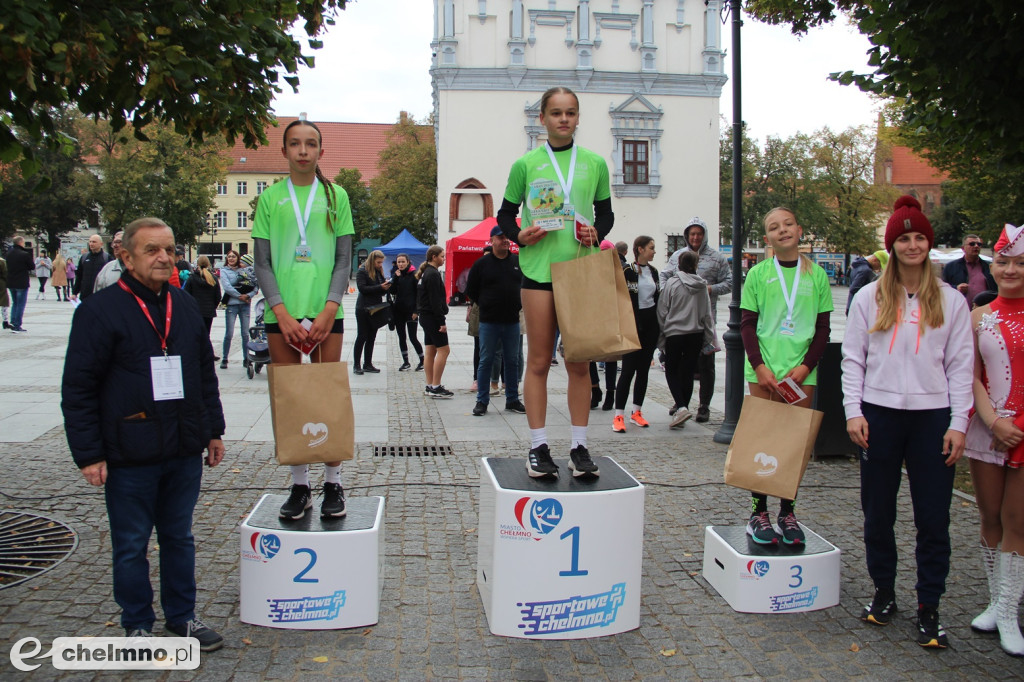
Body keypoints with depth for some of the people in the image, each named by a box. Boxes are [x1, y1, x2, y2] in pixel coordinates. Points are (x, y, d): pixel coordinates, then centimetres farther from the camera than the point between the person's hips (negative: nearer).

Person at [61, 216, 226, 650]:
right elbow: (78, 390, -9)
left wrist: (214, 430, 15)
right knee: (131, 546, 9)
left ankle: (182, 617, 30)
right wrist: (89, 454, -12)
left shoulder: (185, 308, 10)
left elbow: (206, 374, 18)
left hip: (185, 452, 5)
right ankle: (137, 625, 25)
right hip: (130, 457, -5)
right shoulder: (100, 310, -8)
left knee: (179, 537, 16)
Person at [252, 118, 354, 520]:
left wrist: (328, 310, -8)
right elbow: (262, 263, 5)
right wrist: (283, 314, -8)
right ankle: (300, 486, 11)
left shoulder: (335, 196, 8)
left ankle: (333, 484, 10)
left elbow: (344, 259, 5)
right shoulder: (270, 198, 8)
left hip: (326, 311, -1)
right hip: (282, 313, 1)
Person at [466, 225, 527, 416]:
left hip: (512, 321, 3)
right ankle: (482, 401, 9)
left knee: (512, 361, 9)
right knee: (486, 361, 2)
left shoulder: (518, 262, 6)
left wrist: (517, 305, 9)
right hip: (488, 322, -3)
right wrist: (486, 305, 4)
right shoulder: (481, 264, -2)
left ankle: (512, 400, 18)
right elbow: (471, 291, 5)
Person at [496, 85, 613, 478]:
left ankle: (579, 447, 14)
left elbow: (606, 212, 16)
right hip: (538, 268, -1)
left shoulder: (594, 163, 8)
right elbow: (505, 214, 9)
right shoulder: (526, 164, 3)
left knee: (579, 361, 5)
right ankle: (538, 448, 9)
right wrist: (519, 236, -11)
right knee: (539, 360, 2)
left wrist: (597, 233, -5)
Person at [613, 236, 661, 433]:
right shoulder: (628, 271, -9)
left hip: (650, 323, 6)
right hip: (633, 322, -6)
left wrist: (658, 325, 13)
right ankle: (619, 416, -6)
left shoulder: (653, 271, 11)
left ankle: (636, 412, 18)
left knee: (644, 369, 9)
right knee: (628, 369, -9)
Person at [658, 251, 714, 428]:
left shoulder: (672, 283, -8)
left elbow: (662, 312, -6)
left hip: (674, 333, -3)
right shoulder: (702, 286, 1)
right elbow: (707, 314, 5)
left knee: (671, 371, 7)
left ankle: (681, 407, -12)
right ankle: (683, 408, 14)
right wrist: (709, 338, 12)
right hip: (696, 334, 3)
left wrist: (662, 336, 3)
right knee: (688, 373, 10)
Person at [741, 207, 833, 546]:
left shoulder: (816, 275, 6)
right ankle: (759, 513, 9)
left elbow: (823, 329, 6)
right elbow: (747, 324, 2)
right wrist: (759, 366, -10)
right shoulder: (758, 273, 3)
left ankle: (788, 513, 14)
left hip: (801, 374, 1)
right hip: (763, 370, -1)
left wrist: (805, 366, -7)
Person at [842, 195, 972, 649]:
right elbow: (853, 359, 5)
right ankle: (883, 593, 26)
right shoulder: (869, 298, 6)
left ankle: (928, 609, 13)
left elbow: (961, 366, 4)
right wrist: (853, 411, -4)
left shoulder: (951, 301, 6)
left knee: (933, 518, 2)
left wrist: (958, 424, -3)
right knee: (877, 512, 9)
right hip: (880, 415, 1)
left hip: (932, 416, 0)